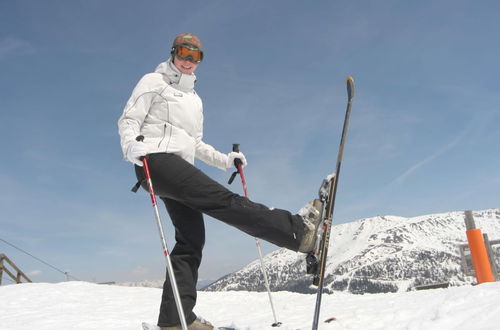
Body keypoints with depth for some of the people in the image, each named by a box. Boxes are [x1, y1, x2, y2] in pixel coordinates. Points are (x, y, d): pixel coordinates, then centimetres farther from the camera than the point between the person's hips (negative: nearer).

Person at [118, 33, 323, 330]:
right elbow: (129, 120, 0)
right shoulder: (154, 82, 9)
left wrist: (224, 160, 16)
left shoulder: (195, 99, 29)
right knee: (222, 199, -21)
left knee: (191, 239, -4)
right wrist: (131, 145, -22)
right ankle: (298, 230, -28)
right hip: (156, 159, -8)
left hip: (179, 169, 8)